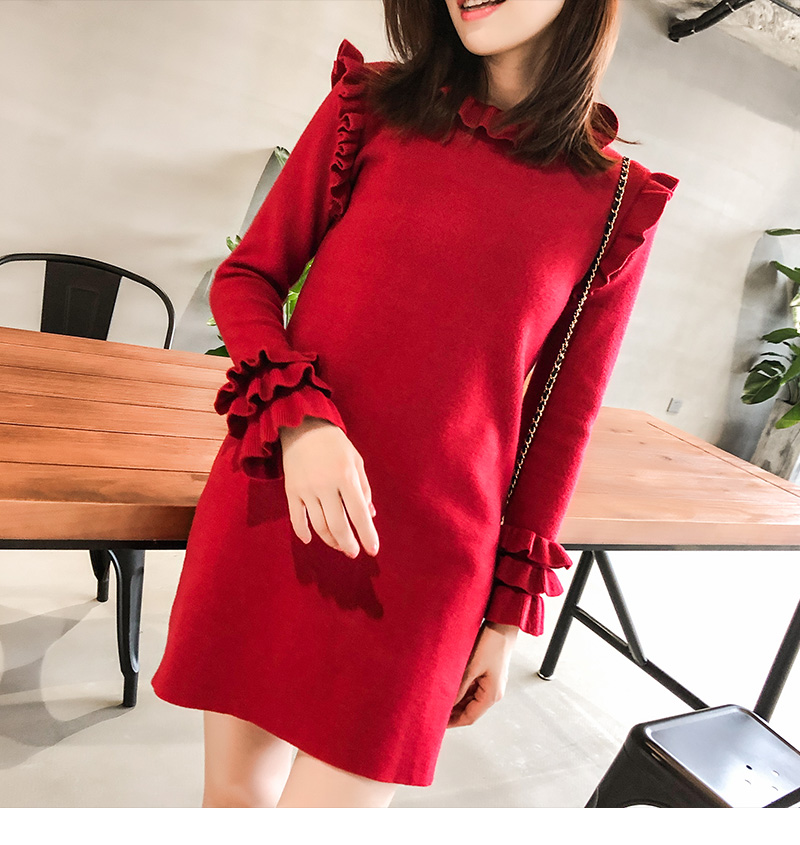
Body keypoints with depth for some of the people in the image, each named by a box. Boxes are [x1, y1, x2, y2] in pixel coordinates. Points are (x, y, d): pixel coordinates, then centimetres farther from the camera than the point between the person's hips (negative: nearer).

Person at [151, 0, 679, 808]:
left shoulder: (617, 203, 1)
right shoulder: (371, 106, 3)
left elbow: (563, 420, 4)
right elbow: (245, 276, 5)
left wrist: (510, 613, 7)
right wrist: (298, 414, -15)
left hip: (423, 559, -1)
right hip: (272, 508, 2)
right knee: (234, 789, 18)